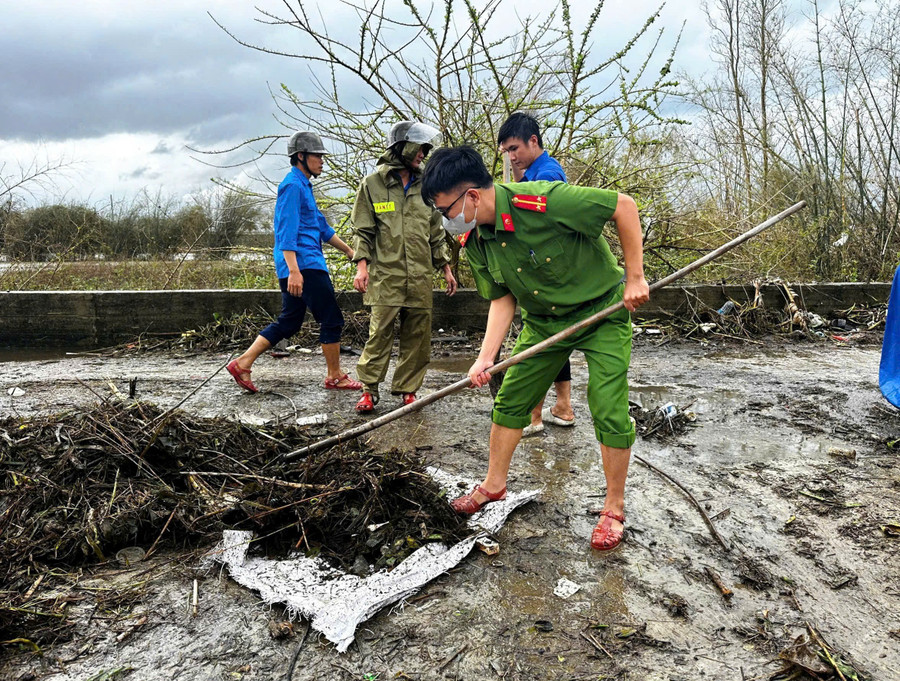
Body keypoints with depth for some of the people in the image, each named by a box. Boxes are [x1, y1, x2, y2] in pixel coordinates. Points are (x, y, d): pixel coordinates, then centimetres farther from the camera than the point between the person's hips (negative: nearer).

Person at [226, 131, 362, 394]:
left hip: (302, 267, 10)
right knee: (331, 320, -2)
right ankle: (334, 376, 10)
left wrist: (348, 250, 30)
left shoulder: (303, 186, 22)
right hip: (304, 266, -10)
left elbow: (321, 227, 29)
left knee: (288, 323, 13)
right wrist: (294, 271, -27)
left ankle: (243, 363, 13)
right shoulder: (293, 186, -10)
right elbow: (287, 231, -19)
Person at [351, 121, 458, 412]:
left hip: (420, 277, 4)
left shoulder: (425, 186, 15)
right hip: (385, 274, -4)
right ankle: (369, 390, 3)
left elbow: (436, 233, 19)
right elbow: (363, 230, 3)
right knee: (380, 332, -7)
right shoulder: (373, 183, 4)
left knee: (417, 336, 5)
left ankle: (407, 389, 16)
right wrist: (361, 265, -10)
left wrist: (446, 268, 15)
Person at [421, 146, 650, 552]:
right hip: (544, 321, 6)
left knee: (609, 412, -9)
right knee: (510, 400, 7)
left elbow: (623, 205, -24)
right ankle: (494, 484, 28)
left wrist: (635, 278, -20)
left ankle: (614, 509, 10)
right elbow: (502, 300, -1)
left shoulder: (544, 202, -32)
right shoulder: (476, 242, -9)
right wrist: (486, 358, -12)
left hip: (603, 311, -6)